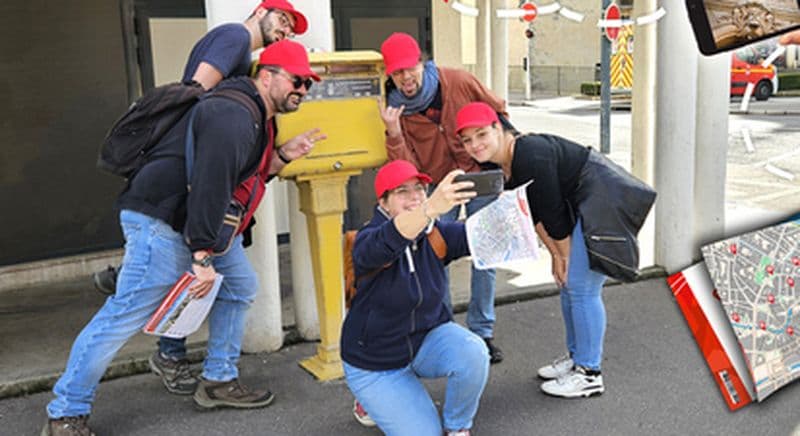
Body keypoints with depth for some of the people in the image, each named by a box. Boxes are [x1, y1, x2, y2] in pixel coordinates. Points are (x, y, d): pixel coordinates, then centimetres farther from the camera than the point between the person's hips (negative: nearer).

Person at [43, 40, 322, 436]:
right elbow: (209, 183, -27)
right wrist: (202, 258, -27)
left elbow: (248, 174, 18)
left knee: (240, 287, 14)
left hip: (201, 221, 11)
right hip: (161, 221, -11)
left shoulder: (258, 119, 14)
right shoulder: (233, 116, -21)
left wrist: (283, 155, 3)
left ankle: (218, 382, 25)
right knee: (127, 313, -8)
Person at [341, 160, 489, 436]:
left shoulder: (436, 233, -9)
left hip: (428, 340, 3)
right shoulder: (368, 240, -23)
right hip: (376, 362, -3)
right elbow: (386, 243, -47)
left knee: (473, 353, -27)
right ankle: (373, 399, 20)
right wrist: (432, 207, -64)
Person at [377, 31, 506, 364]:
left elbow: (497, 111, 3)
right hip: (437, 186, 1)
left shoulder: (458, 82, -14)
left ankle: (482, 332, 16)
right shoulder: (396, 108, -11)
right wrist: (394, 133, -30)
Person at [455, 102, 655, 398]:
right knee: (567, 282, 15)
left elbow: (553, 212, -20)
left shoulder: (530, 157, -26)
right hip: (580, 205, 10)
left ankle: (589, 374, 2)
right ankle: (576, 357, 30)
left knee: (581, 286, -9)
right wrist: (555, 254, 5)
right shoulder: (499, 166, 3)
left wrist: (564, 256, -8)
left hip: (603, 200, -10)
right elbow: (532, 213, 8)